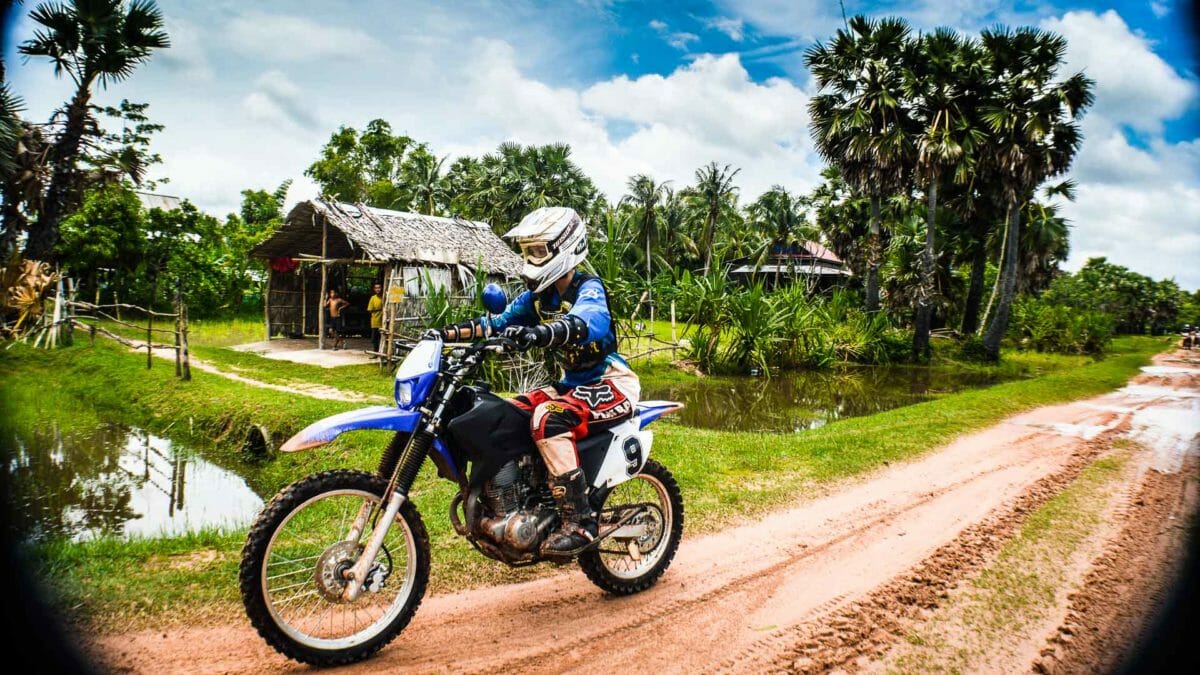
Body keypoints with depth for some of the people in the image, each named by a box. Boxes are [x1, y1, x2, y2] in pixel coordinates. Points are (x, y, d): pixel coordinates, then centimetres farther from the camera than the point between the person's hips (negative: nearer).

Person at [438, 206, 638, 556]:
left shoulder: (589, 288, -17)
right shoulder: (539, 295, 7)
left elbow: (586, 321, -39)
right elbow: (499, 321, 5)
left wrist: (541, 333, -58)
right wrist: (449, 332, -9)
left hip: (612, 383, -9)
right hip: (573, 383, 9)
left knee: (548, 419, -32)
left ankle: (580, 520, -26)